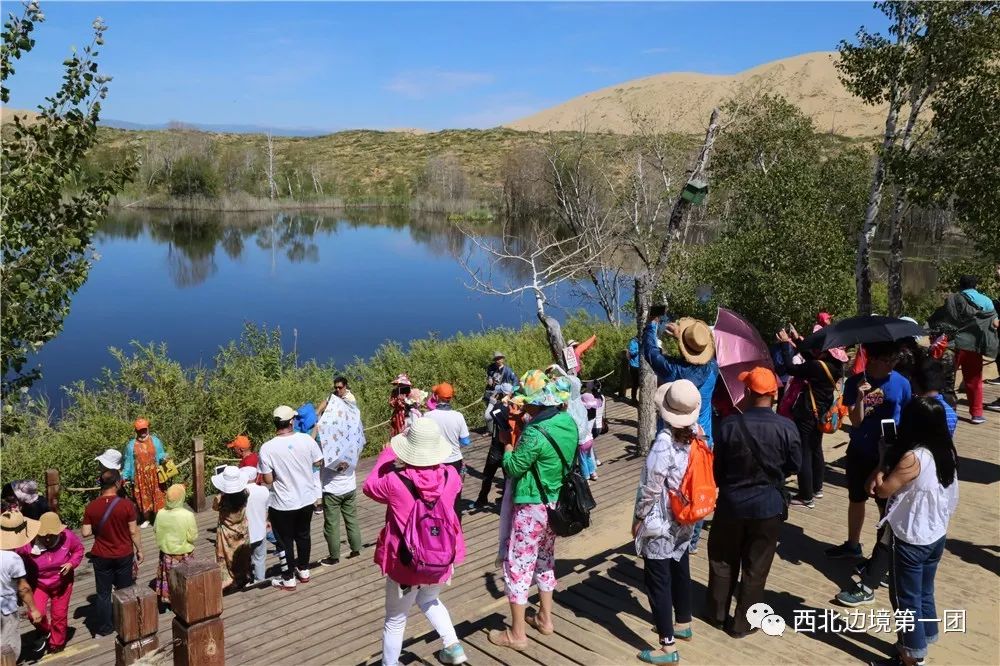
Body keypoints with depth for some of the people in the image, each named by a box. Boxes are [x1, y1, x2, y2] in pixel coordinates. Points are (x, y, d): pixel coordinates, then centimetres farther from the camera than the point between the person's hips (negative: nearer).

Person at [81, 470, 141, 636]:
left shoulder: (91, 507, -10)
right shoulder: (127, 505, -16)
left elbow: (85, 532, -6)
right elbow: (133, 531, -11)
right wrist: (139, 550, 2)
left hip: (101, 557, 1)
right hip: (124, 555, -1)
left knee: (103, 593, 13)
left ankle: (103, 628, 21)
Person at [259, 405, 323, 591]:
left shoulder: (267, 448, -21)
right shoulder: (306, 439, -13)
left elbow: (268, 480, -16)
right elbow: (319, 463, 1)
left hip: (283, 504, -3)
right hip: (307, 499, 3)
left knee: (285, 541, 14)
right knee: (303, 535, 24)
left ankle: (288, 579, 27)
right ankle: (303, 570, 39)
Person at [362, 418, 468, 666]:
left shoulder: (394, 480, -23)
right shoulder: (450, 476, -15)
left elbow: (370, 486, 1)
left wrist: (388, 453, 8)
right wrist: (432, 453, 15)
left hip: (405, 563, -4)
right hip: (440, 560, 4)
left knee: (396, 620, 18)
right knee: (429, 600, 34)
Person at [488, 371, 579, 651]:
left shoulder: (535, 433, -27)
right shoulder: (568, 422, -2)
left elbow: (513, 468, -17)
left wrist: (508, 451, 4)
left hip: (532, 507, -8)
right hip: (556, 503, 8)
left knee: (518, 565, 4)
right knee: (545, 559, 23)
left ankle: (517, 634, 13)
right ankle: (544, 618, 36)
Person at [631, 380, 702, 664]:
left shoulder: (664, 443, -27)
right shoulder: (695, 434, -6)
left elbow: (651, 488, -21)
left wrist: (638, 518, -8)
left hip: (660, 524, -8)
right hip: (684, 520, 8)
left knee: (658, 582, 3)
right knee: (680, 571, 24)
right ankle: (683, 624, 42)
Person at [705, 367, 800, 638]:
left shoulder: (729, 424, -16)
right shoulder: (786, 428, -16)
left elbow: (717, 466, -6)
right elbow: (794, 466, -1)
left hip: (731, 501, 0)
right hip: (768, 505, 0)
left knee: (723, 561, 19)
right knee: (755, 567, 13)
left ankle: (717, 615, 33)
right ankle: (742, 623, 24)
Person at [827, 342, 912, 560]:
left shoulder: (901, 384, -10)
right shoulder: (854, 383, -10)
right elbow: (856, 421, -15)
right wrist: (860, 397, -31)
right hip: (860, 453, 2)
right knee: (856, 499, 18)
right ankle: (852, 544, 37)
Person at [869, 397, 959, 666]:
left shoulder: (913, 457, -26)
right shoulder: (947, 453, -1)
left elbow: (883, 490, -18)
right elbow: (950, 498, 11)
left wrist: (880, 469, -1)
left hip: (911, 540, -7)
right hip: (936, 536, 8)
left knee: (905, 598, 8)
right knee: (924, 593, 22)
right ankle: (923, 641, 37)